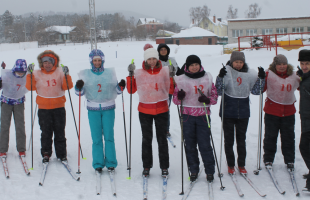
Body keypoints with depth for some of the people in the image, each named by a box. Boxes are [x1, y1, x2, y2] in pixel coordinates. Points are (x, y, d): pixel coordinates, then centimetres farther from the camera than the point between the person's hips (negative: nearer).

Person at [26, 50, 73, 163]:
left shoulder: (60, 72, 1)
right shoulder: (37, 74, 2)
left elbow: (67, 87, -6)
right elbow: (30, 87, -4)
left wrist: (66, 75, -19)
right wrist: (30, 74, -12)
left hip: (59, 107, 0)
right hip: (43, 108, 0)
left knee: (60, 132, 6)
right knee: (46, 133, 6)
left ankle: (62, 154, 16)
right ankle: (46, 154, 19)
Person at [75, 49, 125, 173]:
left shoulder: (110, 73, 7)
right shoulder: (85, 74, 5)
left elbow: (116, 91, 11)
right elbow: (80, 93, 5)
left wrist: (120, 86, -9)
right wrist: (79, 87, -15)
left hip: (108, 108, 0)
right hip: (93, 109, 0)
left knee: (109, 136, -1)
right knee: (96, 138, 0)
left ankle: (111, 163, 10)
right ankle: (98, 164, 11)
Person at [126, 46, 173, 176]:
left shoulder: (165, 72, -1)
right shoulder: (139, 73, 0)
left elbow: (171, 89, -1)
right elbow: (131, 90, 0)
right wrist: (130, 75, -8)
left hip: (161, 110, 0)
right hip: (144, 111, 1)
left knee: (162, 139, 6)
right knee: (146, 139, 10)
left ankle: (164, 166, 17)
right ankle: (146, 166, 22)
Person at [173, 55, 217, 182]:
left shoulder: (207, 78, 4)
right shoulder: (181, 80, 3)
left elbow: (215, 96, 7)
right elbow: (175, 99, 8)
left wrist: (207, 100, -14)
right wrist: (179, 97, -16)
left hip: (203, 116, -1)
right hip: (187, 116, 1)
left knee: (205, 144, -1)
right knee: (190, 145, 5)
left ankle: (210, 171, 13)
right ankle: (193, 171, 19)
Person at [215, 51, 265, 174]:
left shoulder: (250, 74, 0)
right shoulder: (226, 71, -8)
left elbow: (255, 91, 4)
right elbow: (218, 91, -11)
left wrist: (261, 79, -9)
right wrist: (220, 77, -25)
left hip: (243, 112, 2)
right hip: (228, 112, -2)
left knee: (241, 139, 12)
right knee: (229, 139, 7)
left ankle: (241, 165, 23)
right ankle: (230, 165, 20)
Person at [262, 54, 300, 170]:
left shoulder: (293, 76, 6)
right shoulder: (269, 74, -6)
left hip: (289, 111, 3)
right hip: (272, 110, -3)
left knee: (288, 138, 12)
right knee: (270, 137, 7)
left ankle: (289, 161, 24)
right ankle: (268, 160, 21)